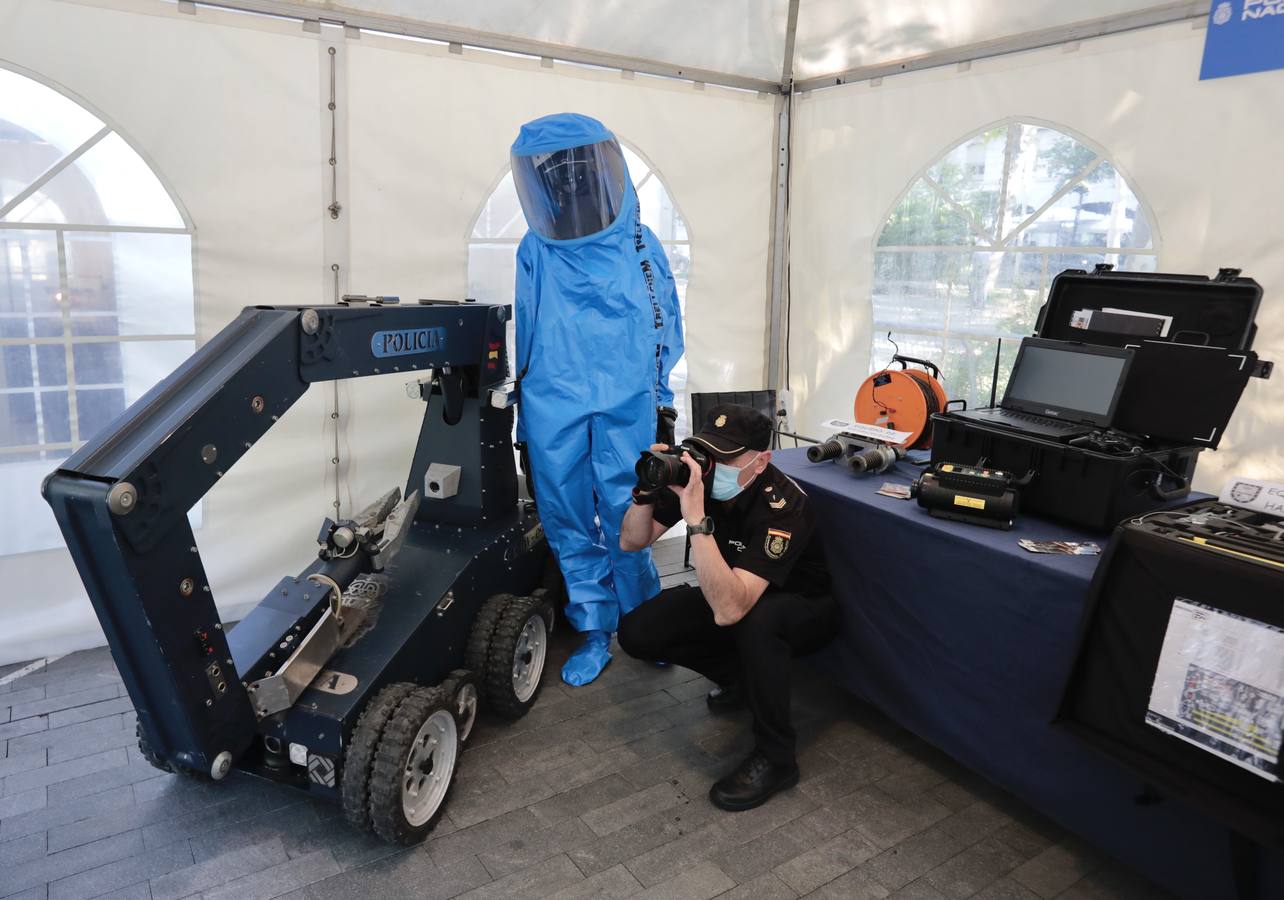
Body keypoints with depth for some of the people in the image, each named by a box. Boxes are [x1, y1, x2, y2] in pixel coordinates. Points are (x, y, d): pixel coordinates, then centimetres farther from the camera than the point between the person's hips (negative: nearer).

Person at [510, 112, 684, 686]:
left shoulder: (639, 245, 5)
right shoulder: (535, 251, 6)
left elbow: (664, 329, 11)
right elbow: (524, 334, 12)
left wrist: (662, 402, 9)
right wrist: (524, 412, 13)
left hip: (625, 406, -1)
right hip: (553, 406, 2)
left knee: (627, 519, 0)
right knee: (569, 522, 6)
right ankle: (595, 633, 21)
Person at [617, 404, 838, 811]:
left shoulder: (781, 504, -36)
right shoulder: (696, 474, -18)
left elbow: (728, 610, -46)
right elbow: (631, 541, -11)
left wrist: (696, 518, -51)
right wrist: (645, 490, -31)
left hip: (802, 605, -6)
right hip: (731, 591, 6)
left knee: (755, 621, -40)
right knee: (637, 632, -13)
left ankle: (775, 758, -17)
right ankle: (738, 675, 12)